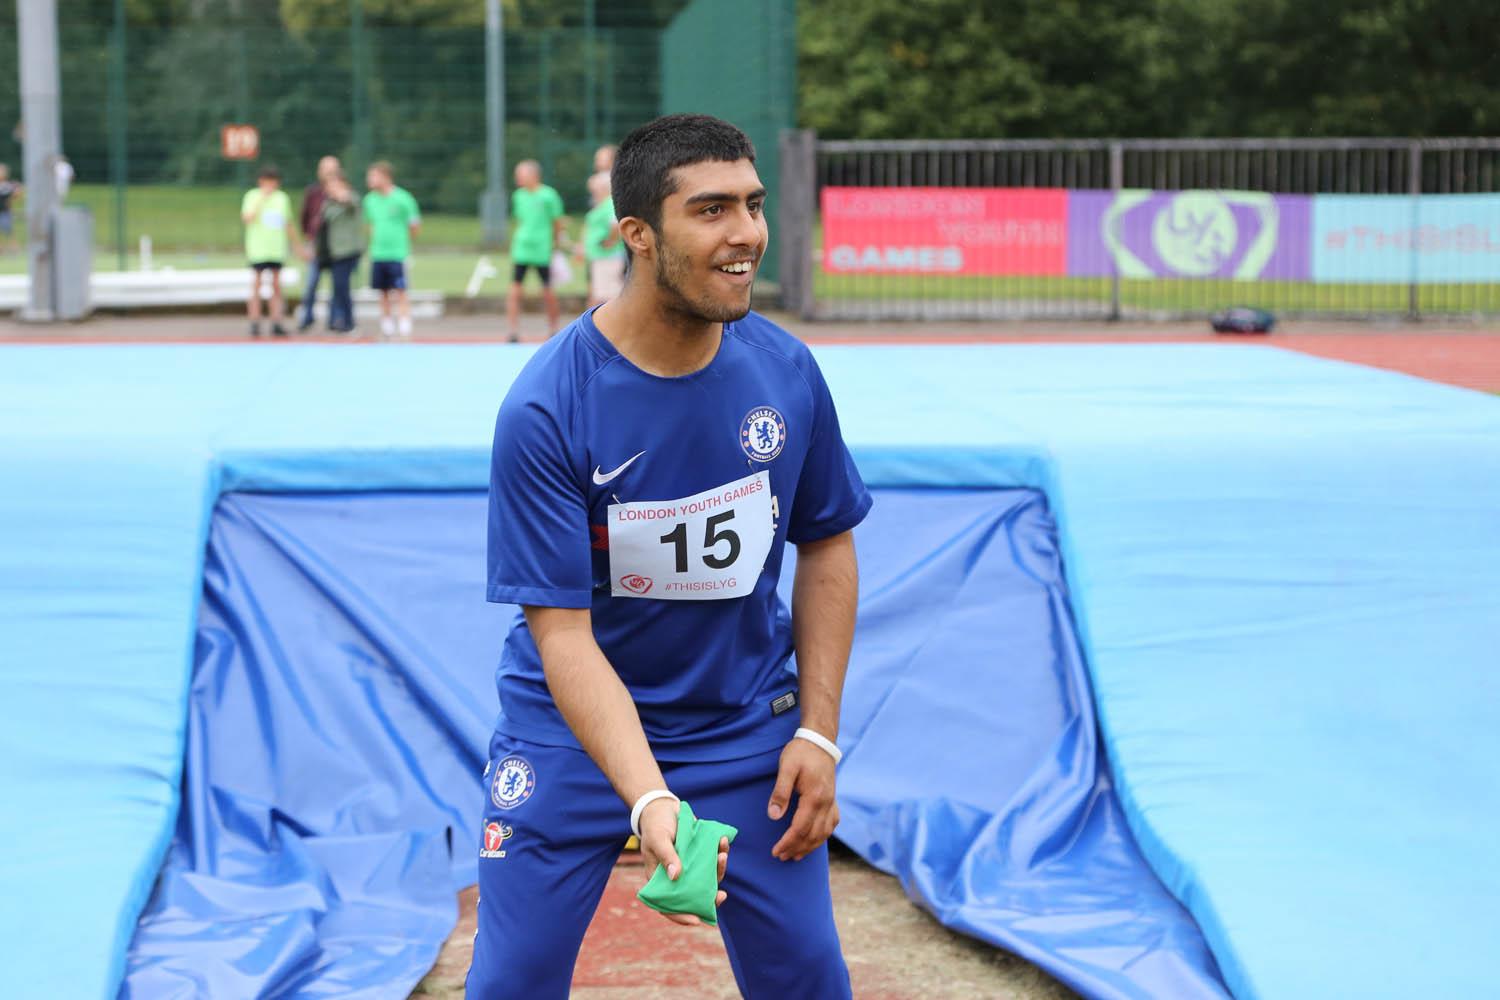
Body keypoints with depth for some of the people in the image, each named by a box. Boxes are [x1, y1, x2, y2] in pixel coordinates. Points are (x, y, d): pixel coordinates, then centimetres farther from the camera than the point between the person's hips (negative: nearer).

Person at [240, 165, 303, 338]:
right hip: (258, 250, -3)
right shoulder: (252, 196, -1)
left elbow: (289, 225, 19)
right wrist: (261, 198, -16)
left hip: (277, 250, 4)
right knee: (256, 286, -1)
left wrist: (298, 246, 21)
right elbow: (246, 218, -16)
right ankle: (255, 324, 2)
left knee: (276, 285, 3)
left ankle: (276, 324, 5)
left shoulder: (282, 198, 10)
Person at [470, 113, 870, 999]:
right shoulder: (544, 411, -22)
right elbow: (563, 634, -23)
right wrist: (648, 800, -36)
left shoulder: (787, 372, -9)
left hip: (748, 724, 3)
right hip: (574, 727, -3)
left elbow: (826, 547, 5)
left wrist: (818, 734, -1)